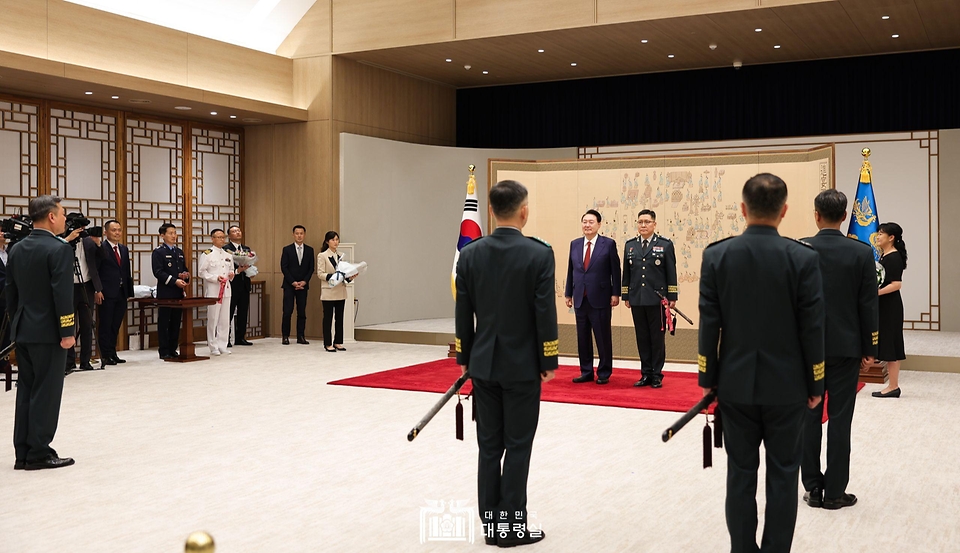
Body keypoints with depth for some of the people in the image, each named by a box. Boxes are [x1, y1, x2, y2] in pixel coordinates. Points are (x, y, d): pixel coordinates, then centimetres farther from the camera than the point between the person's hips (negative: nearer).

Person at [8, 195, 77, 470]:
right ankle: (39, 453, 3)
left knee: (26, 390, 11)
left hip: (23, 331, 8)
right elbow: (62, 294, -19)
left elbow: (10, 292, 14)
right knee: (46, 392, -1)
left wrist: (17, 324, 19)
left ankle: (23, 453, 15)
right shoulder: (59, 249, -14)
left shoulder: (16, 249, 10)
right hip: (48, 332, -8)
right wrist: (67, 332, -16)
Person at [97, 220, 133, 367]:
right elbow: (95, 270, -9)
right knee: (106, 325, 0)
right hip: (106, 294, -6)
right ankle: (105, 356, 4)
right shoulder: (101, 248, -5)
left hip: (121, 293, 6)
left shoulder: (124, 249, 16)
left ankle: (113, 354, 18)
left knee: (116, 325, 11)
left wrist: (129, 292, 11)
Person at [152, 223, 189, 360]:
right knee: (164, 323, -2)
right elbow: (158, 272, -13)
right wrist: (175, 281, -20)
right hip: (165, 293, -6)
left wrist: (185, 275, -2)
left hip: (178, 292, 6)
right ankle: (164, 352, 2)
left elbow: (184, 269, 22)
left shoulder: (180, 252, 18)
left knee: (176, 322, 8)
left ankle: (173, 350, 15)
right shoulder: (158, 252, -4)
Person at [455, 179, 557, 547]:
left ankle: (491, 523, 16)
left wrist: (465, 359, 13)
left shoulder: (470, 254, 0)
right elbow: (545, 314, -11)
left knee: (489, 446, 10)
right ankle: (512, 527, 9)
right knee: (517, 448, 3)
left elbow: (463, 313, 4)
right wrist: (549, 362, -1)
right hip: (522, 366, -4)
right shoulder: (540, 254, -12)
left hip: (484, 365, 4)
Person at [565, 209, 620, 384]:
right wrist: (568, 294, 11)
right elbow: (571, 270, 13)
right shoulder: (575, 244, 10)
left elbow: (615, 270, -3)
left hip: (600, 299, -4)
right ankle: (586, 372, 18)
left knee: (603, 338, 2)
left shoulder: (609, 244, -2)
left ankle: (604, 373, 12)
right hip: (580, 299, 4)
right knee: (582, 338, 9)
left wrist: (615, 294, -7)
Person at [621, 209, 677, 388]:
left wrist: (672, 297, -5)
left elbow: (671, 273, -1)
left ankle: (657, 375, 10)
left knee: (657, 338, 2)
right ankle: (646, 374, 15)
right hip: (637, 300, 3)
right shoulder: (630, 245, 11)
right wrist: (626, 296, 10)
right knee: (642, 338, 7)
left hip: (657, 299, -3)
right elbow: (626, 273, 13)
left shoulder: (665, 244, 1)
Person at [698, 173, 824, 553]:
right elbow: (812, 329, -8)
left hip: (735, 384, 2)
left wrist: (707, 378, 6)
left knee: (741, 473, 10)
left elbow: (709, 325, -3)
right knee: (782, 475, 9)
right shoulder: (803, 258, -10)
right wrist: (816, 384, 4)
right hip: (786, 385, -1)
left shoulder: (716, 255, -6)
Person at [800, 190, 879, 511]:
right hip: (845, 346, -1)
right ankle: (834, 492, 9)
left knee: (810, 417, 9)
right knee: (839, 420, 4)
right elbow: (869, 305, -5)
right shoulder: (862, 253, -7)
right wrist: (869, 348, 5)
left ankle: (813, 487, 14)